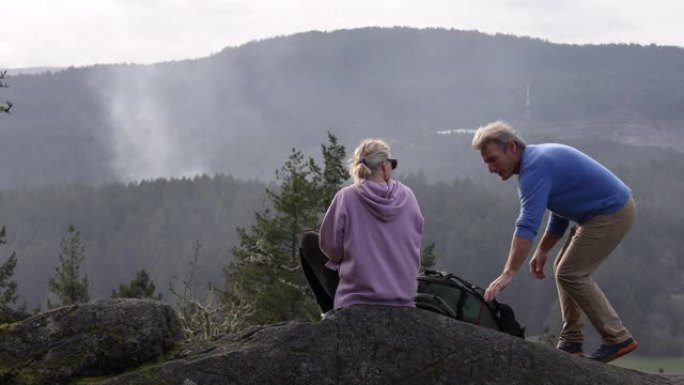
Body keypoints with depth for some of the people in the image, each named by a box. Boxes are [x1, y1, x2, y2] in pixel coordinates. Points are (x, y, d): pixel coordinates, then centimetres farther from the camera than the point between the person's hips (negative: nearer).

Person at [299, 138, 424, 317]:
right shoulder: (407, 197, -3)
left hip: (354, 300, -4)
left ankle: (330, 310, 16)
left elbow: (331, 248, -3)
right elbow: (414, 245, 7)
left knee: (308, 241, 19)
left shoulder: (346, 197, -11)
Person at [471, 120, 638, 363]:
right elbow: (561, 212, 22)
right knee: (565, 268, 13)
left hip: (611, 214, -10)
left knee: (571, 273, -6)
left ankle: (617, 338, -3)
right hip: (607, 210, 10)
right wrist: (542, 250, 17)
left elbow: (527, 225, -32)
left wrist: (508, 274, -35)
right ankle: (571, 343, 13)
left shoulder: (535, 168, -21)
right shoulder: (538, 159, 12)